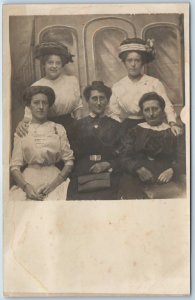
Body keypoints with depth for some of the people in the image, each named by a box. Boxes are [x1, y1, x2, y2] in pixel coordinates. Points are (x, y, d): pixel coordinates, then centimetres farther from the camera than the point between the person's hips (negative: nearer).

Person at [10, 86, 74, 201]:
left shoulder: (59, 129, 8)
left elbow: (69, 161, 4)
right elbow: (15, 166, 3)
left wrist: (54, 184, -9)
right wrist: (26, 187, -13)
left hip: (54, 178, 0)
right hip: (28, 179, 0)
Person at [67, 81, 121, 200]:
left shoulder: (116, 126, 17)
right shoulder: (78, 125, 18)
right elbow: (73, 154, 11)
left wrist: (108, 164, -5)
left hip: (107, 176, 0)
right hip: (81, 176, 0)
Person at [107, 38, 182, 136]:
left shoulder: (154, 83, 3)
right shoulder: (117, 87, 7)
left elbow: (166, 106, -3)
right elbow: (113, 113, 8)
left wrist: (173, 123, -21)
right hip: (126, 127, 1)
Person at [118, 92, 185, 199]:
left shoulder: (174, 132, 17)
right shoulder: (134, 132, 21)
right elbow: (124, 157, 8)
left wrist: (171, 171, -14)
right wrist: (139, 169, -12)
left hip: (165, 180, 0)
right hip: (136, 178, 0)